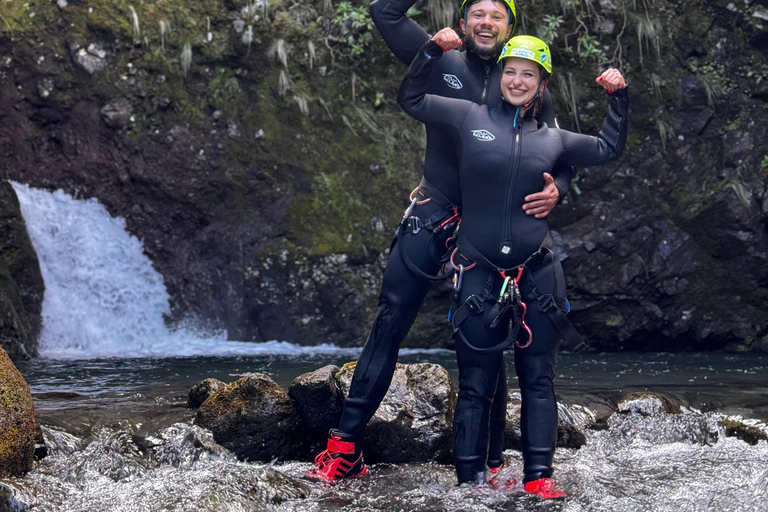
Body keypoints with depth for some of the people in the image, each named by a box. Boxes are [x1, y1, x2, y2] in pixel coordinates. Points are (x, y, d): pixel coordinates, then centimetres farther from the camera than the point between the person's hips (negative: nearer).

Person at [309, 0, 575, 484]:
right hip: (434, 214, 0)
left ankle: (489, 463, 13)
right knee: (390, 322, -4)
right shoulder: (441, 64, 6)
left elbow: (561, 158, 6)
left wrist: (555, 190, -15)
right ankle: (347, 445, -2)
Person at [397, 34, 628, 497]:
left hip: (537, 275, 2)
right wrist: (434, 51, 2)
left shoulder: (553, 139, 10)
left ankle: (539, 475, 10)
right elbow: (411, 98, 12)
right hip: (480, 275, -2)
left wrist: (619, 98, 14)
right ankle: (470, 479, 8)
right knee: (476, 383, 2)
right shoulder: (469, 118, 4)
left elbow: (609, 149, 23)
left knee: (538, 379, 5)